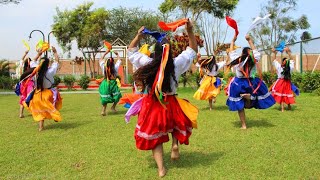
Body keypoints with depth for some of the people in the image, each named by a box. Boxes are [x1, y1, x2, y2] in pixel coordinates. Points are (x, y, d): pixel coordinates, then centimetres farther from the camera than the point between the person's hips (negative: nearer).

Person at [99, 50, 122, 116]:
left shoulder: (104, 67, -5)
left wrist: (105, 53, 20)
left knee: (105, 98, 6)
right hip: (113, 83, -2)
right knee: (117, 95, 19)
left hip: (105, 83, 2)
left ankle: (103, 110, 5)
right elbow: (119, 61, 12)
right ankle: (113, 107, 24)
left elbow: (101, 60, 15)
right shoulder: (115, 67, -8)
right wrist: (117, 54, 26)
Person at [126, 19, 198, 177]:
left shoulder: (147, 63, -9)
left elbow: (131, 51, 8)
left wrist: (138, 36, 2)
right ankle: (175, 144, 7)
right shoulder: (176, 63, -9)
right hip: (170, 104, 0)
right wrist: (190, 32, 0)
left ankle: (161, 168, 11)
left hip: (152, 105, 0)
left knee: (154, 136, 12)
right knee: (179, 122, 31)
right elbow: (193, 50, 5)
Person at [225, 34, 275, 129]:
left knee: (240, 106, 9)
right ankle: (249, 96, -17)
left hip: (239, 85, -1)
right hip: (251, 83, 1)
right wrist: (249, 40, 18)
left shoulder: (237, 60, -12)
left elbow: (231, 52, 5)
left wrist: (233, 41, 18)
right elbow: (255, 51, 11)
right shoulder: (254, 60, -8)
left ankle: (243, 125, 10)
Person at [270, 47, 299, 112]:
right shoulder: (290, 68, -16)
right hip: (287, 83, 2)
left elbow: (274, 61, -8)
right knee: (287, 94, 18)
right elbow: (292, 60, -3)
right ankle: (289, 106, 30)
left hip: (280, 83, -2)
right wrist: (288, 52, -1)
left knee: (280, 96, 5)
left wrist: (274, 54, 2)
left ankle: (282, 108, 5)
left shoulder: (279, 67, -22)